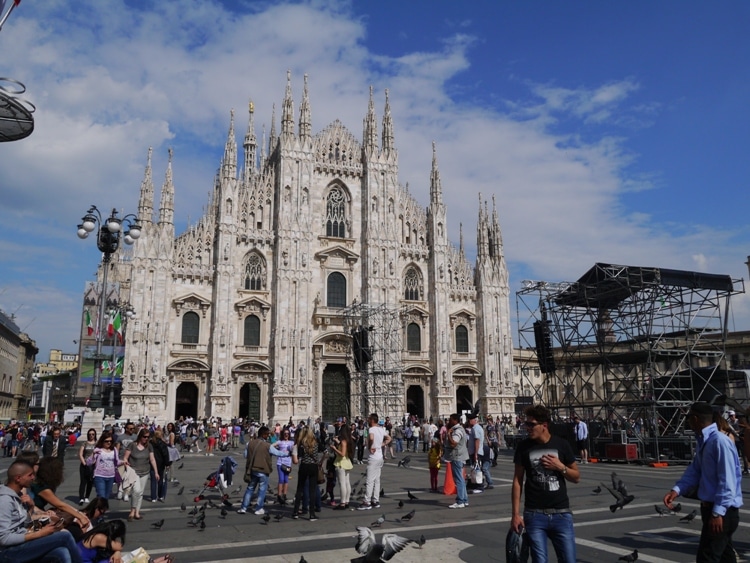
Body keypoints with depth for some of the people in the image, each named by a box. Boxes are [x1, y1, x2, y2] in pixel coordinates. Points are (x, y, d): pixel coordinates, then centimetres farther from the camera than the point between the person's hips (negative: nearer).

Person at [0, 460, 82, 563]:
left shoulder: (17, 495, 11)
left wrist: (31, 505, -4)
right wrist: (40, 533, -17)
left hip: (22, 542, 8)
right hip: (9, 552, -8)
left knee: (63, 553, -21)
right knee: (64, 536, -22)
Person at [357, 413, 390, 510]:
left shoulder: (371, 429, -16)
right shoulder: (381, 429, 9)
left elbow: (371, 438, -38)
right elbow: (389, 439, 22)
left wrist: (370, 447, -22)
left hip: (373, 458, -9)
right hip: (380, 456, 9)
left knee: (370, 481, -4)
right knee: (377, 480, 13)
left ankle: (367, 502, -1)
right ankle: (376, 501, 17)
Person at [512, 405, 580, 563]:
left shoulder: (561, 444, -1)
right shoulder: (524, 446, -1)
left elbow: (577, 477, 8)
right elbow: (517, 480, 2)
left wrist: (561, 467, -12)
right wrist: (515, 514, -2)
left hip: (561, 514, 0)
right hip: (534, 515, 0)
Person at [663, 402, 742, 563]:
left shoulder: (720, 442, -22)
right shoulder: (702, 441, 8)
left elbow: (727, 481, -24)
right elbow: (694, 471, 8)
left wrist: (718, 512, -24)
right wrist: (676, 490, -6)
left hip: (722, 510, -10)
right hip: (710, 507, 10)